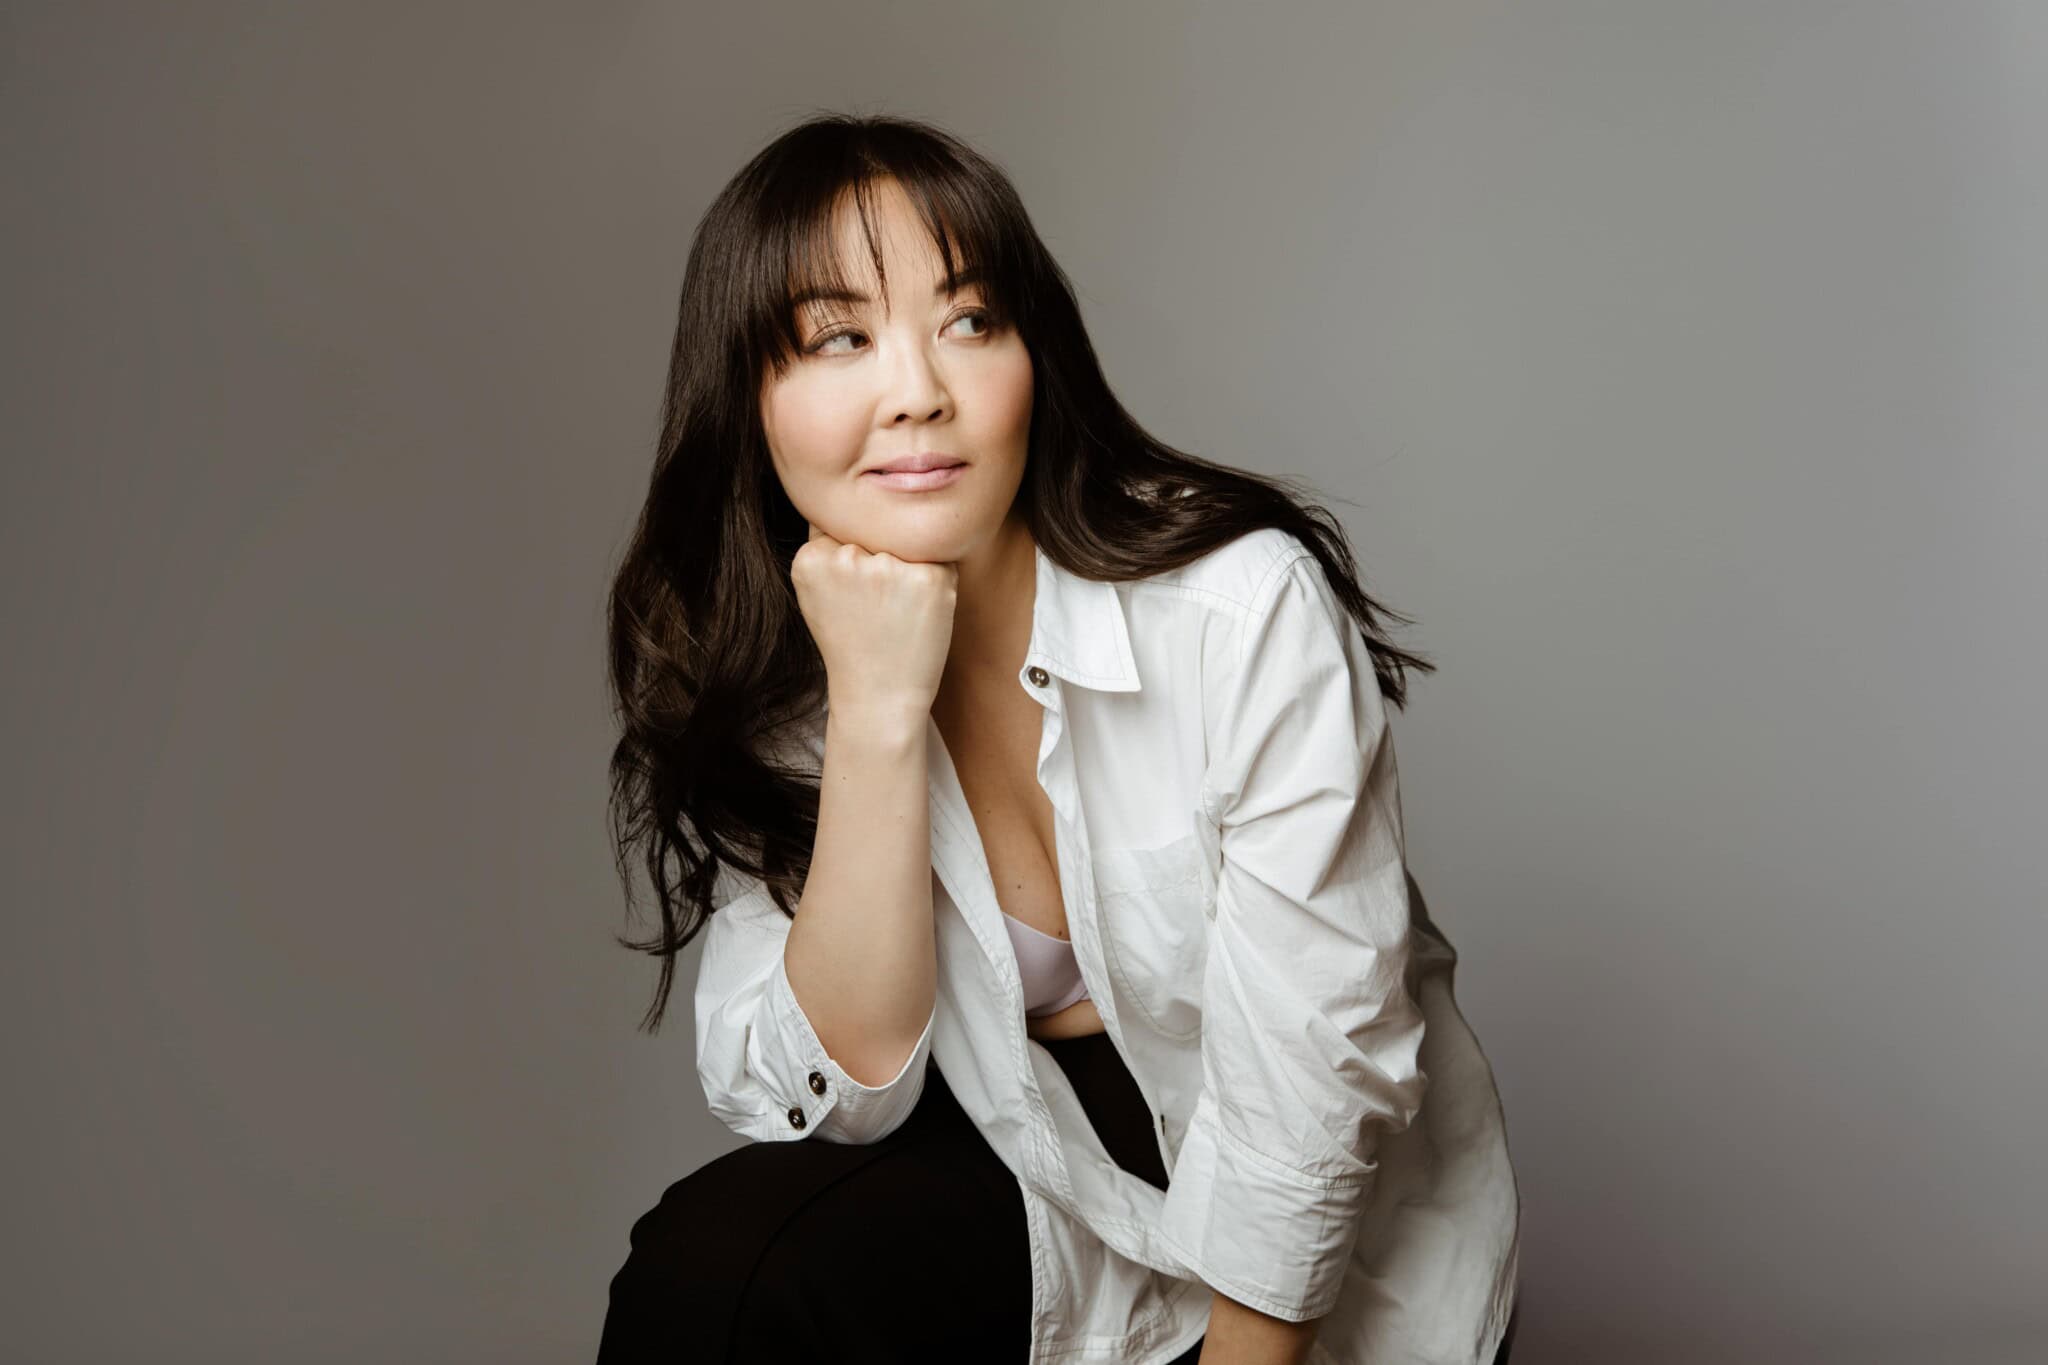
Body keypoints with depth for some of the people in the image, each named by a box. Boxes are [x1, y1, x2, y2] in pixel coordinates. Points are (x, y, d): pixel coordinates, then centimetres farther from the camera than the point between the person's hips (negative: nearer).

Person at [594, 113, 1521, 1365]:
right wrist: (876, 711, -27)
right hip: (1029, 1185, 2)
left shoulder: (1245, 610, -24)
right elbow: (836, 1093, -18)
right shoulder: (742, 686, -10)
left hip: (1334, 1263, -2)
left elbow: (1312, 1089, -20)